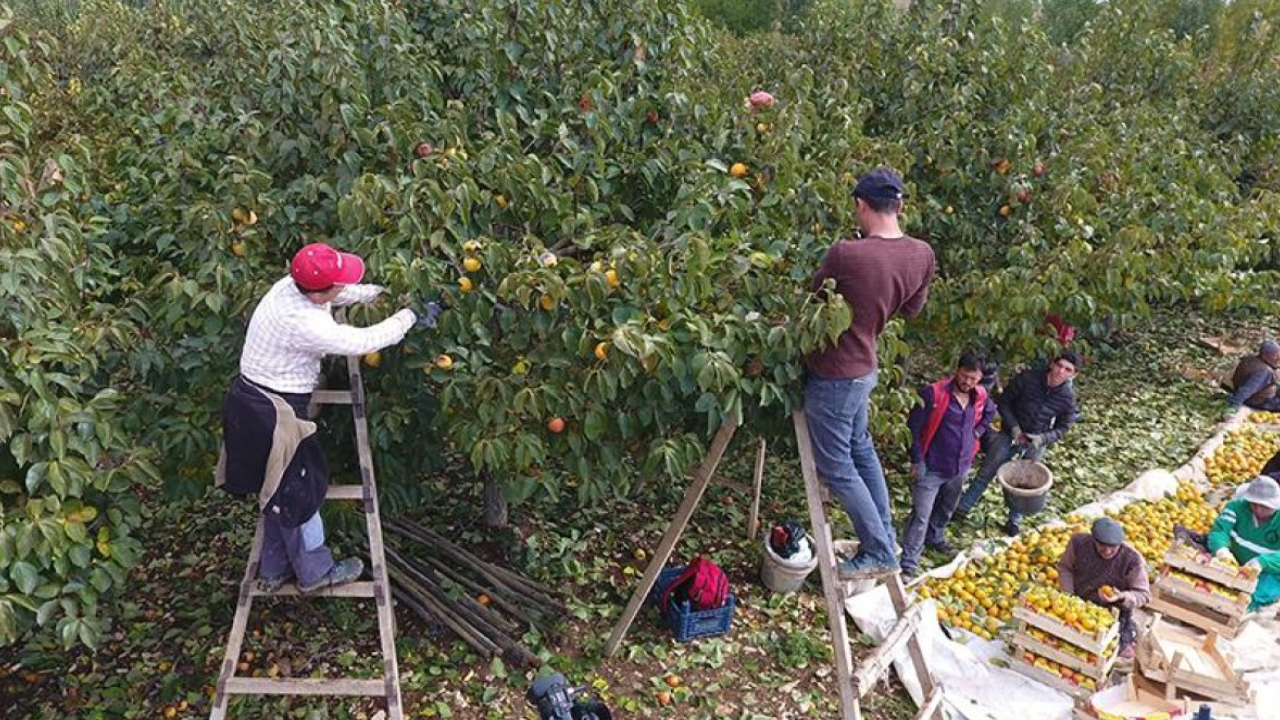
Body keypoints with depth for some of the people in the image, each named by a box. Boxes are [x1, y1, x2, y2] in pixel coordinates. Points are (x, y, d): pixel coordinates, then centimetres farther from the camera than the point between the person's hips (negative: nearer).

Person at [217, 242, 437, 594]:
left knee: (280, 490, 21)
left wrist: (381, 291, 5)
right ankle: (315, 572, 26)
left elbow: (343, 293, 14)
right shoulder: (303, 325, -32)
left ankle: (274, 570, 36)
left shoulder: (292, 285, -6)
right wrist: (410, 316, -13)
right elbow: (363, 341, -23)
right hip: (270, 413, -9)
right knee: (298, 493, 8)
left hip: (257, 401, 9)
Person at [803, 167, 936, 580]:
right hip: (864, 367, 8)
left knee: (837, 467, 6)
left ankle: (880, 553, 15)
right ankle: (883, 536, 35)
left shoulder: (846, 254, -26)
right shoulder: (923, 256, -5)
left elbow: (813, 295, -8)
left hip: (833, 375, -8)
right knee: (861, 449, 24)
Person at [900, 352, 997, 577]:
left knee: (947, 509, 25)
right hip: (932, 467, -6)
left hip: (961, 466, 6)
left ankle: (935, 538, 50)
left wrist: (978, 431, 8)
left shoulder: (980, 396, -1)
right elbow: (913, 426, -14)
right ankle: (908, 564, -3)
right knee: (921, 515, -8)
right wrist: (917, 461, -14)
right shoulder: (934, 393, -20)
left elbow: (990, 412, 24)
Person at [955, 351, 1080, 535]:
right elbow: (1003, 402, -10)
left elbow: (1062, 428, -3)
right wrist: (1014, 427, -19)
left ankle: (1014, 521, 32)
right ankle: (962, 508, 18)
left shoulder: (1068, 397, -16)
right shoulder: (1027, 378, -22)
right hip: (1011, 434, -1)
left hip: (1037, 442, 1)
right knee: (986, 472, 5)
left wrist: (1042, 439, -20)